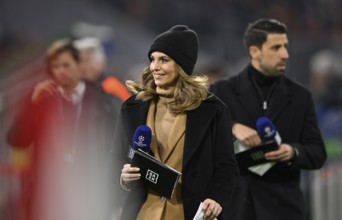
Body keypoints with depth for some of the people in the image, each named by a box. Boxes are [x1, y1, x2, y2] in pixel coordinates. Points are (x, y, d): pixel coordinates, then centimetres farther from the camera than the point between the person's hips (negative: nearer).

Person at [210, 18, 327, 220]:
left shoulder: (300, 96, 8)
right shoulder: (224, 92, 4)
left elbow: (318, 154, 6)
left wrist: (293, 152, -17)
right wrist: (232, 128, -22)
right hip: (235, 202, 0)